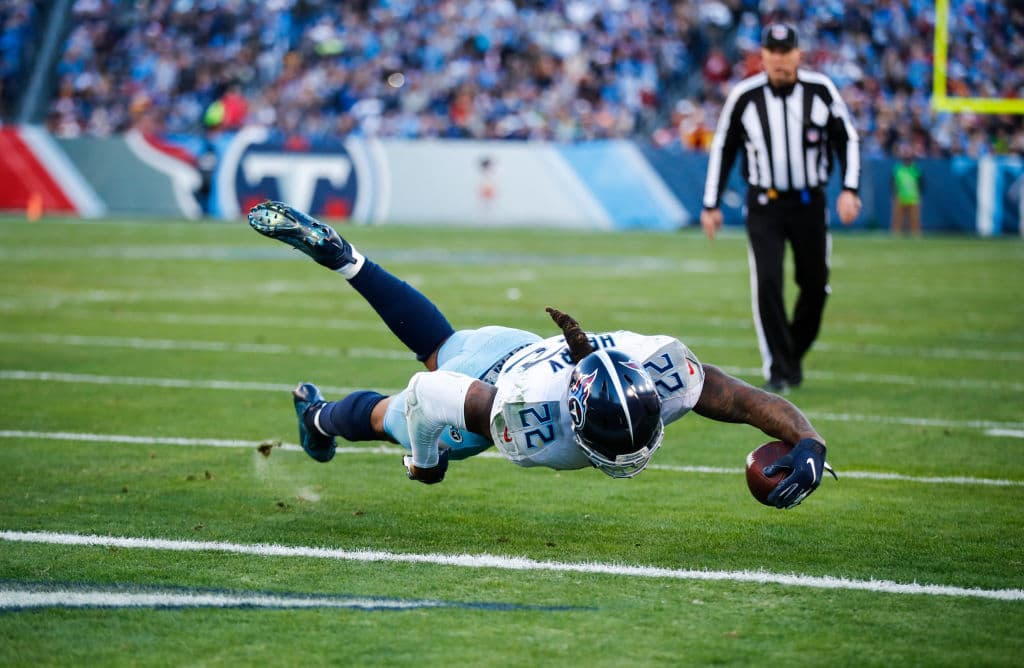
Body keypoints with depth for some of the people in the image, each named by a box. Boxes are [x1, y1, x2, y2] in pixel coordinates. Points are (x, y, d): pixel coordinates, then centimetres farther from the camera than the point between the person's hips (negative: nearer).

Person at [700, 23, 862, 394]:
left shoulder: (821, 91, -5)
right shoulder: (744, 96, -5)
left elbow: (847, 140, 4)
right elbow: (723, 149, 5)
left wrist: (849, 189, -8)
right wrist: (711, 205, 6)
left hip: (809, 203, 1)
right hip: (764, 206, -1)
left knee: (815, 285, 6)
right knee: (767, 283, -14)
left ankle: (794, 355, 29)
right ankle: (778, 370, -8)